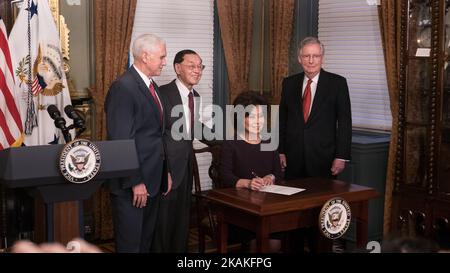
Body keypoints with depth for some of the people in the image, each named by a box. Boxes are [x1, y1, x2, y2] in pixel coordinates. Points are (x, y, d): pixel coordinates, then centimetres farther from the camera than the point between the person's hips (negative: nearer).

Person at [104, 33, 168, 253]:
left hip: (153, 180, 9)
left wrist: (163, 173, 13)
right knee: (129, 244, 3)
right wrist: (135, 182, -20)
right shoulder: (123, 88, -17)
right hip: (131, 185, -9)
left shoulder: (151, 86, 12)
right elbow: (121, 141, -20)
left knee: (146, 240, 18)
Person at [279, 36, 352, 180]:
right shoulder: (289, 83, 7)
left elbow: (344, 121, -4)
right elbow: (282, 119, 10)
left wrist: (341, 156, -9)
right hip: (294, 157, 3)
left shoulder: (337, 83, -3)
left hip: (323, 157, -2)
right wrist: (281, 151, 5)